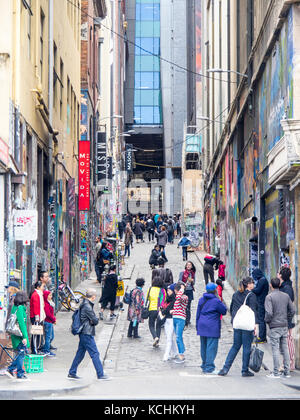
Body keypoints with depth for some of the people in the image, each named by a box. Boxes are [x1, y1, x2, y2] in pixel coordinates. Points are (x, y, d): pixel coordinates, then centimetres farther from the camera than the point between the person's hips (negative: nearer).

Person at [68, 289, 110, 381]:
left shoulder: (85, 305, 14)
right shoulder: (87, 306, -18)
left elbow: (93, 319, 13)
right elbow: (95, 320, -16)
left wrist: (94, 320, -7)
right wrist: (96, 319, 5)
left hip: (84, 334, 10)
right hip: (87, 334, -10)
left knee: (80, 353, 13)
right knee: (95, 354, -6)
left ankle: (71, 373, 16)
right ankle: (100, 375, -3)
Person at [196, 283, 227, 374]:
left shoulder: (201, 300, 9)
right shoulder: (216, 301, -11)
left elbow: (198, 314, 14)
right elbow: (224, 311, -1)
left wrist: (197, 326, 21)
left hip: (202, 326, 7)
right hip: (212, 327, -7)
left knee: (204, 347, 15)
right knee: (211, 347, -5)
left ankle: (204, 366, 22)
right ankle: (209, 367, -9)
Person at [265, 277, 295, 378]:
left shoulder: (269, 297, -10)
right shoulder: (286, 296, 6)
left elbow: (269, 313, -18)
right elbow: (292, 310, 6)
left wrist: (267, 321, 0)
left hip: (274, 326, -5)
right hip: (285, 326, 5)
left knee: (275, 349, -3)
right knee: (285, 349, 9)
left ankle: (276, 373, -3)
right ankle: (286, 372, 11)